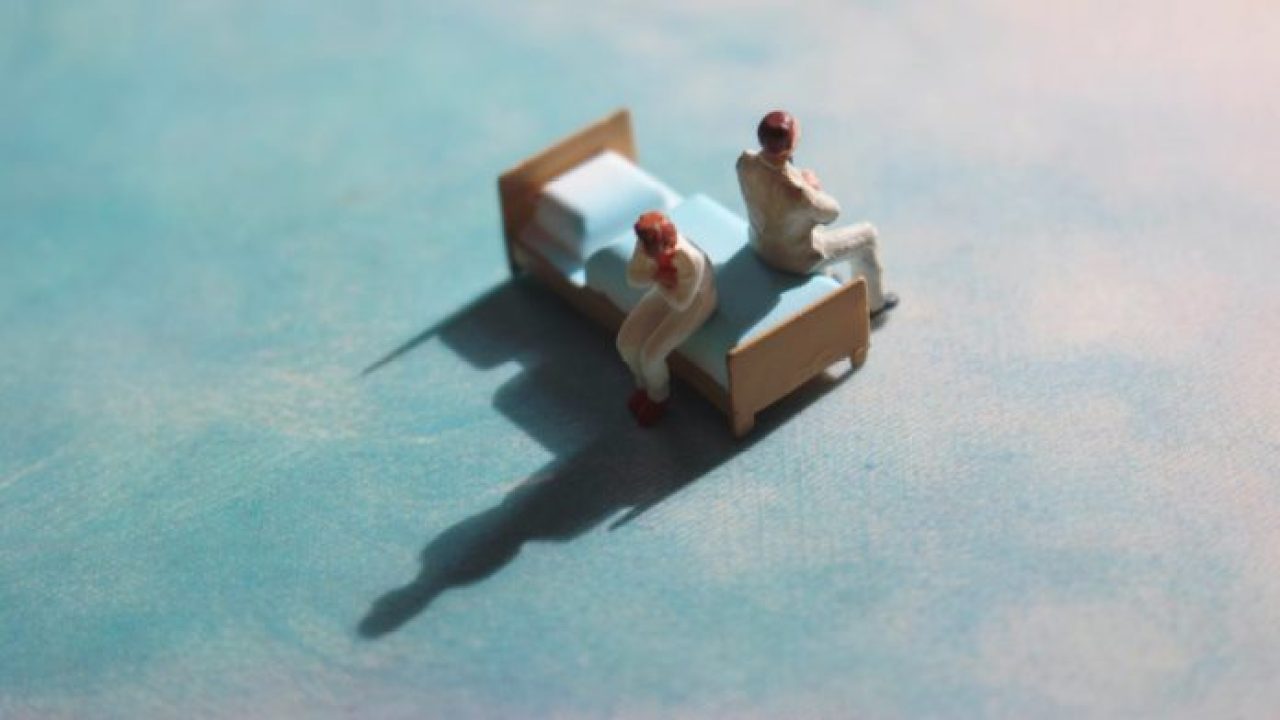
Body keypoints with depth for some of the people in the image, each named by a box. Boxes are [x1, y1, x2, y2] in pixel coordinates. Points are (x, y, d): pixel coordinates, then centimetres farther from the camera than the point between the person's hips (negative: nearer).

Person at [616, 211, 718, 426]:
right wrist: (657, 275, -32)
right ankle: (644, 384, 28)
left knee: (651, 354, -15)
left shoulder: (690, 260, -42)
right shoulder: (647, 242, -25)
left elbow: (681, 302, -30)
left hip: (695, 301, -6)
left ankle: (658, 397, 19)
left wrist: (654, 277, -23)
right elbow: (632, 277, -13)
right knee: (626, 342, -3)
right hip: (665, 292, 6)